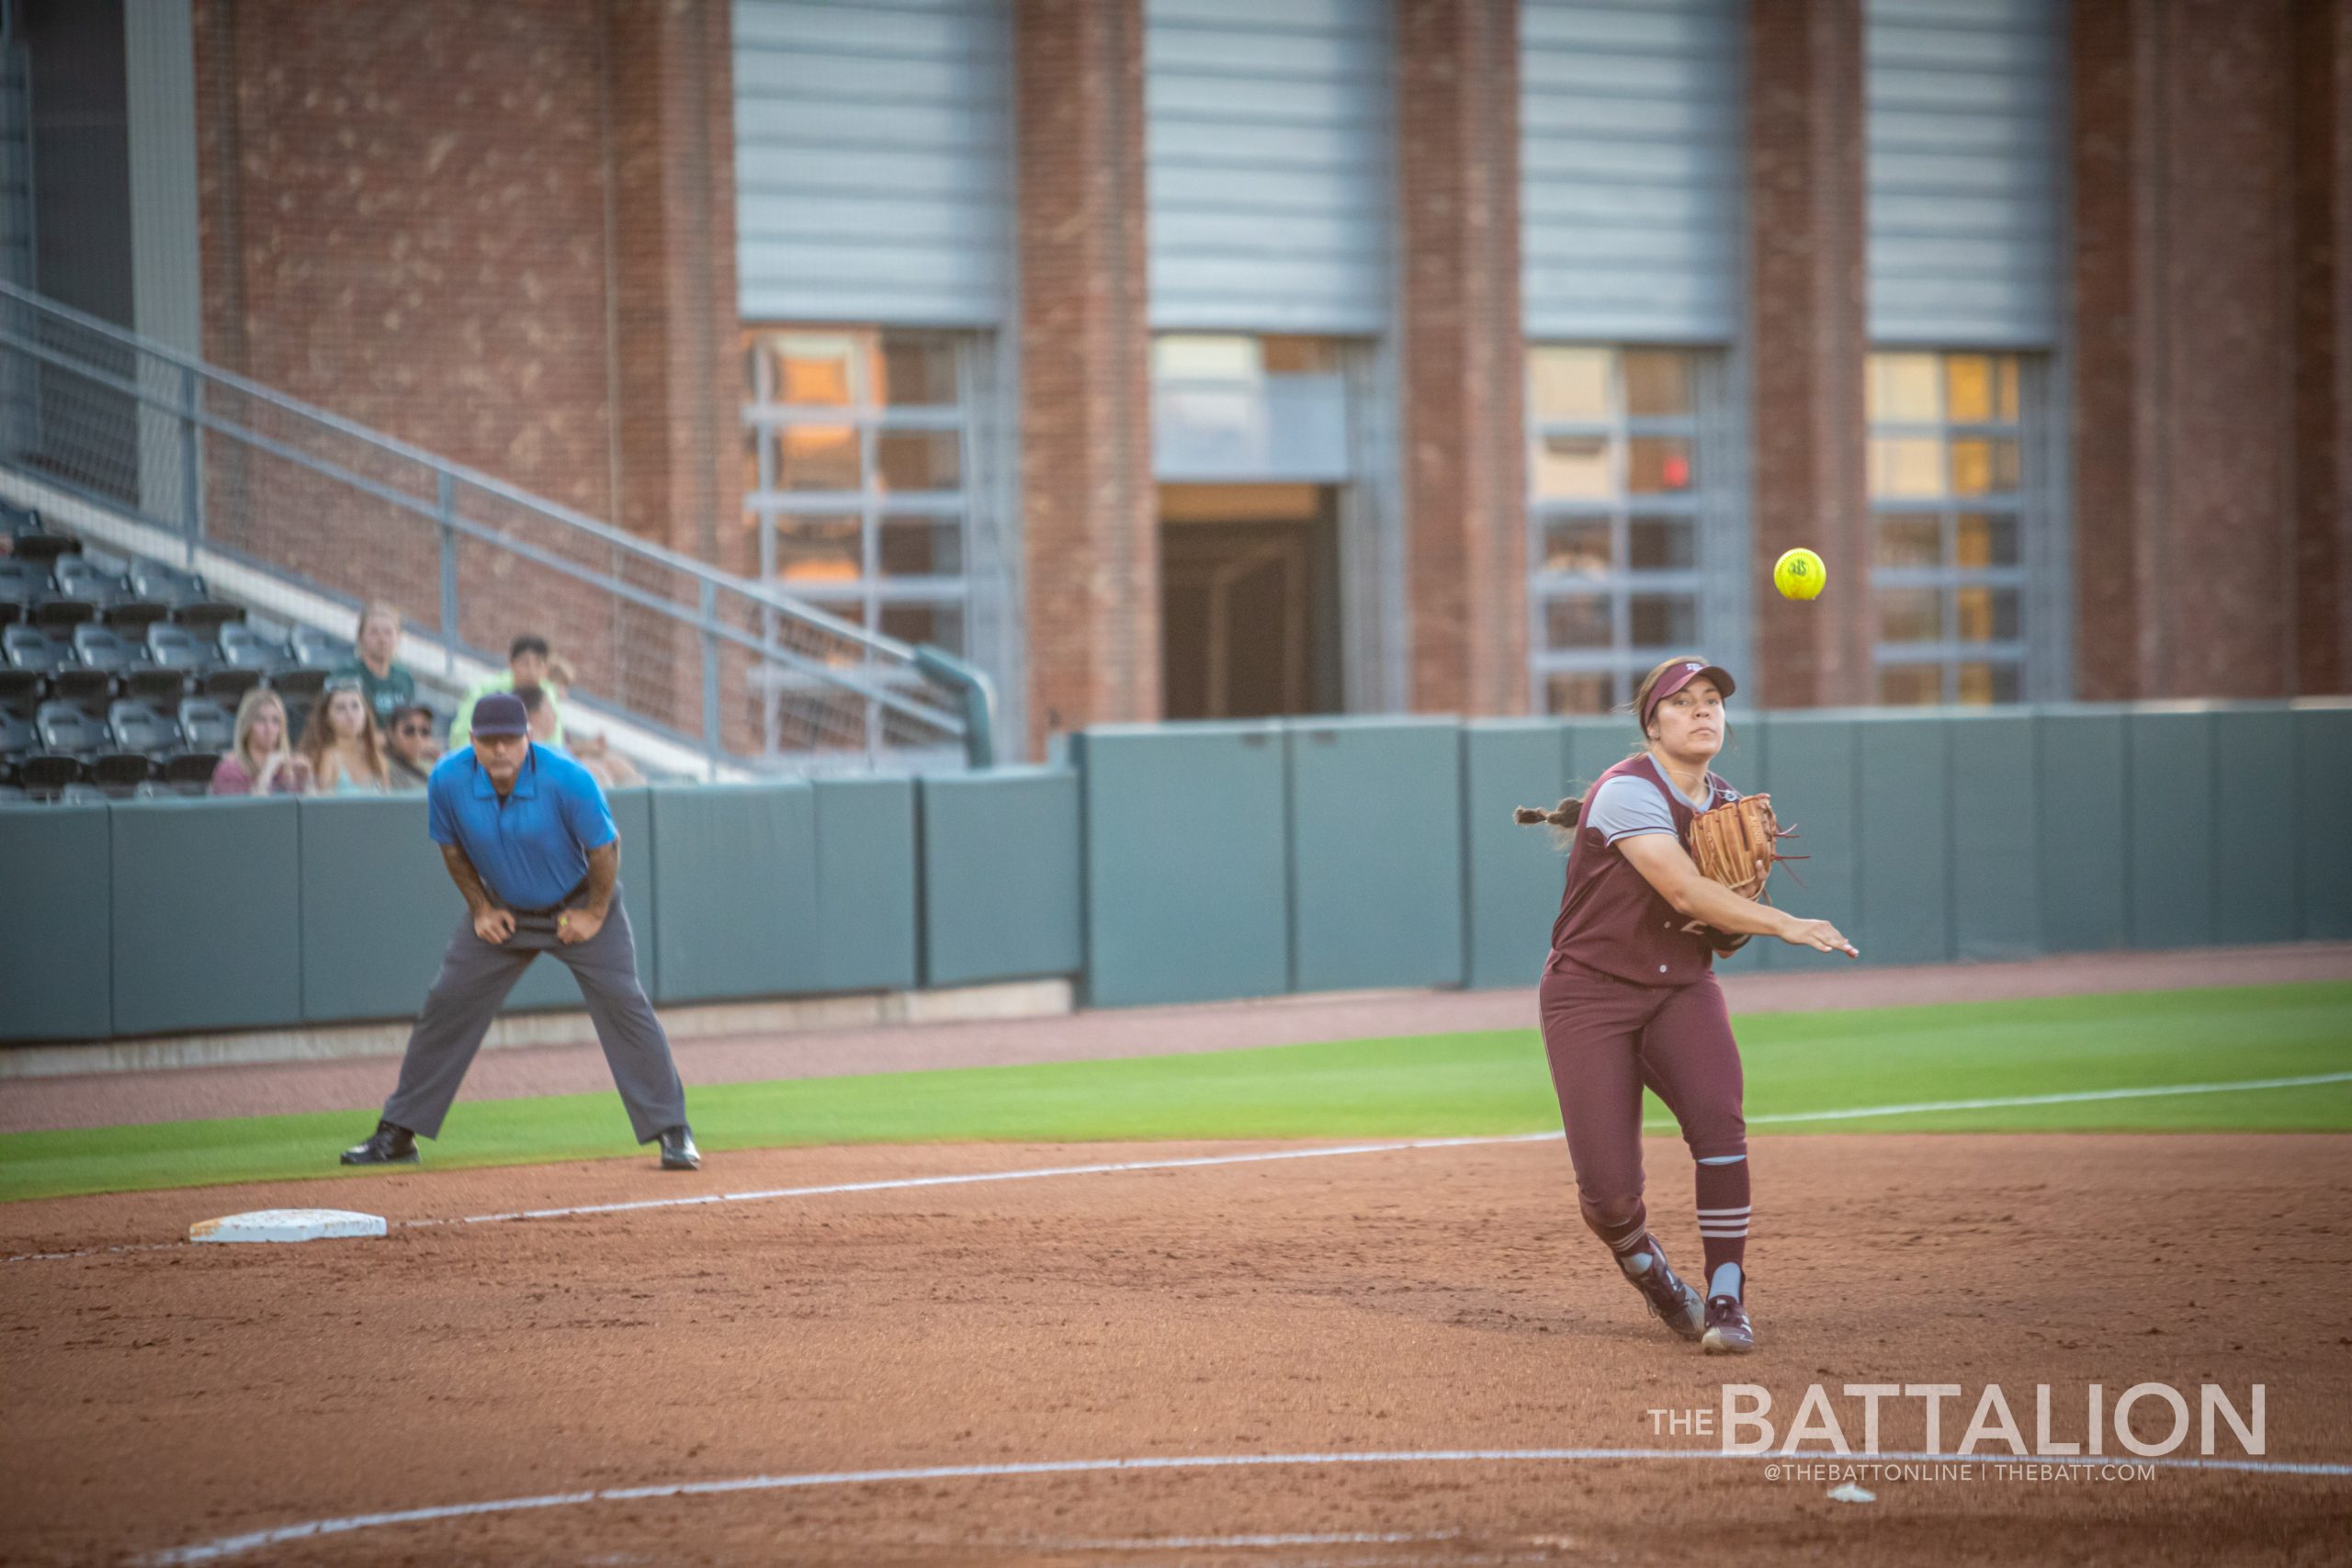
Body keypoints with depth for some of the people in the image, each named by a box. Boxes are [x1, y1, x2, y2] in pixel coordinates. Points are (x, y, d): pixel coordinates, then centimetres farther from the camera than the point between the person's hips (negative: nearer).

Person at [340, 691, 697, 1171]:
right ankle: (396, 1134, 10)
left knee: (623, 1004, -11)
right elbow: (452, 848, -1)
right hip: (502, 911, 3)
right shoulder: (448, 780, -20)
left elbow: (605, 847, -16)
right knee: (445, 1006, 1)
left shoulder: (567, 780, -29)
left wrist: (595, 915, -12)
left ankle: (672, 1131, -4)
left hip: (579, 906, -3)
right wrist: (480, 909, -3)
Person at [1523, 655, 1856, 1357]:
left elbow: (1719, 922, 14)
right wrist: (1786, 925, -34)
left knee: (1717, 1116, -26)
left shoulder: (1725, 804, 7)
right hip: (1592, 992, -5)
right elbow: (1683, 889, -29)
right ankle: (1646, 1268, 24)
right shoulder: (1629, 792, -16)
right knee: (1609, 1192, -12)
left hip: (1682, 990, 5)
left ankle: (1726, 1301, -17)